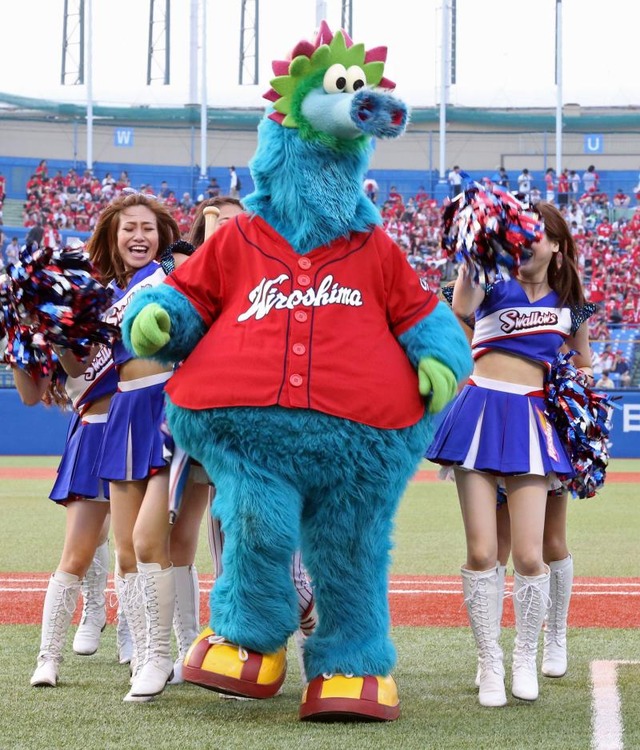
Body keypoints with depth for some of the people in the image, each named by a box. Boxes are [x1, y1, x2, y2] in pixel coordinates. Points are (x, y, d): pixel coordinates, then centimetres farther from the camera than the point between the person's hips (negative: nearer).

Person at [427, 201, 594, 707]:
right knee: (482, 552, -4)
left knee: (529, 555, -6)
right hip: (480, 411, -1)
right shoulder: (495, 283, 1)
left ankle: (527, 657, 15)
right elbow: (462, 307, -22)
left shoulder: (568, 302, 11)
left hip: (530, 417, 1)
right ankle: (489, 664, 8)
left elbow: (583, 362, 27)